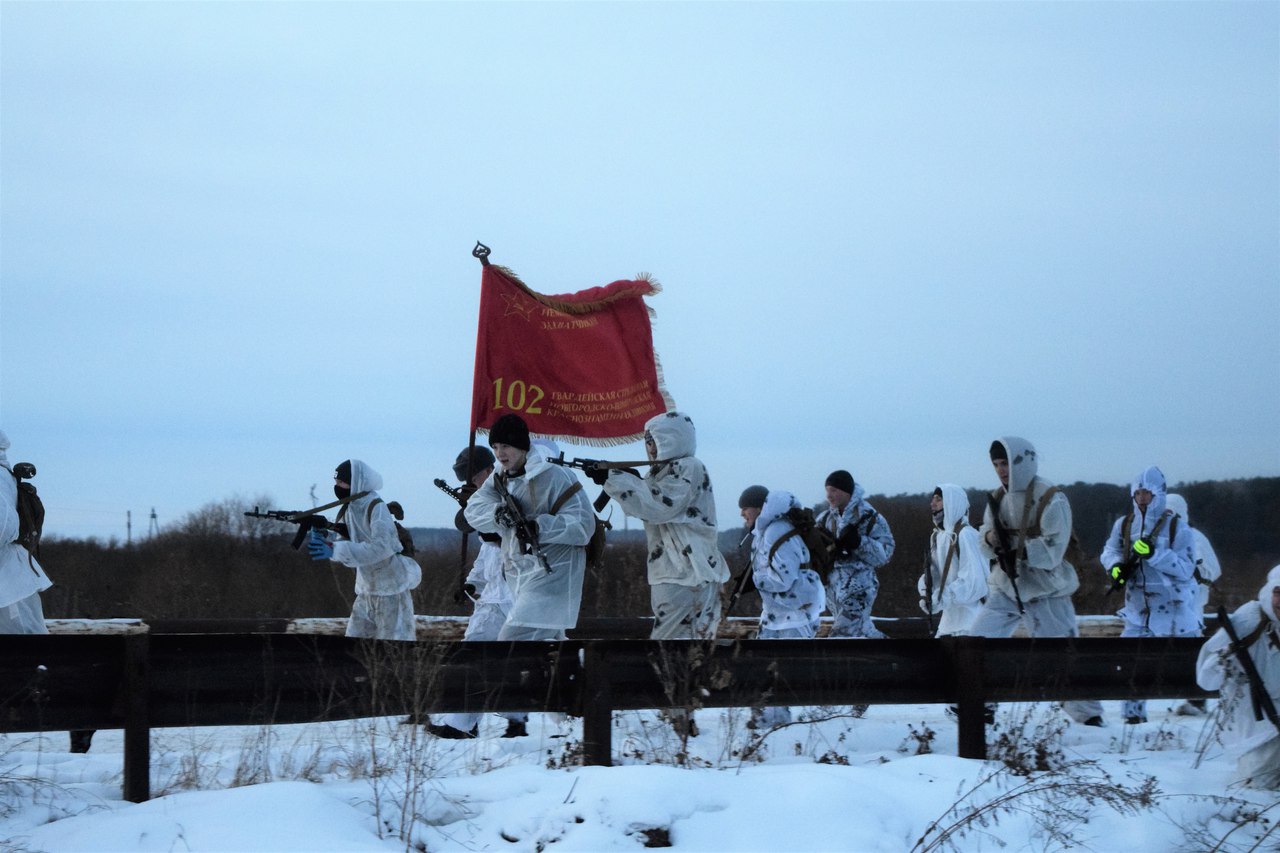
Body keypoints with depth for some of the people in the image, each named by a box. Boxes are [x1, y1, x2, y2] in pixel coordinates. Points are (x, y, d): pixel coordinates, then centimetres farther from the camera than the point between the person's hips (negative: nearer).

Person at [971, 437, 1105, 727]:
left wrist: (1019, 551, -28)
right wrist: (990, 539, -14)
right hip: (1005, 587, 5)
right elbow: (985, 541, 9)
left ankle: (1088, 714, 8)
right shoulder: (997, 499, 6)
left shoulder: (1050, 499, -13)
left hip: (1045, 593, -5)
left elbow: (1053, 551, -18)